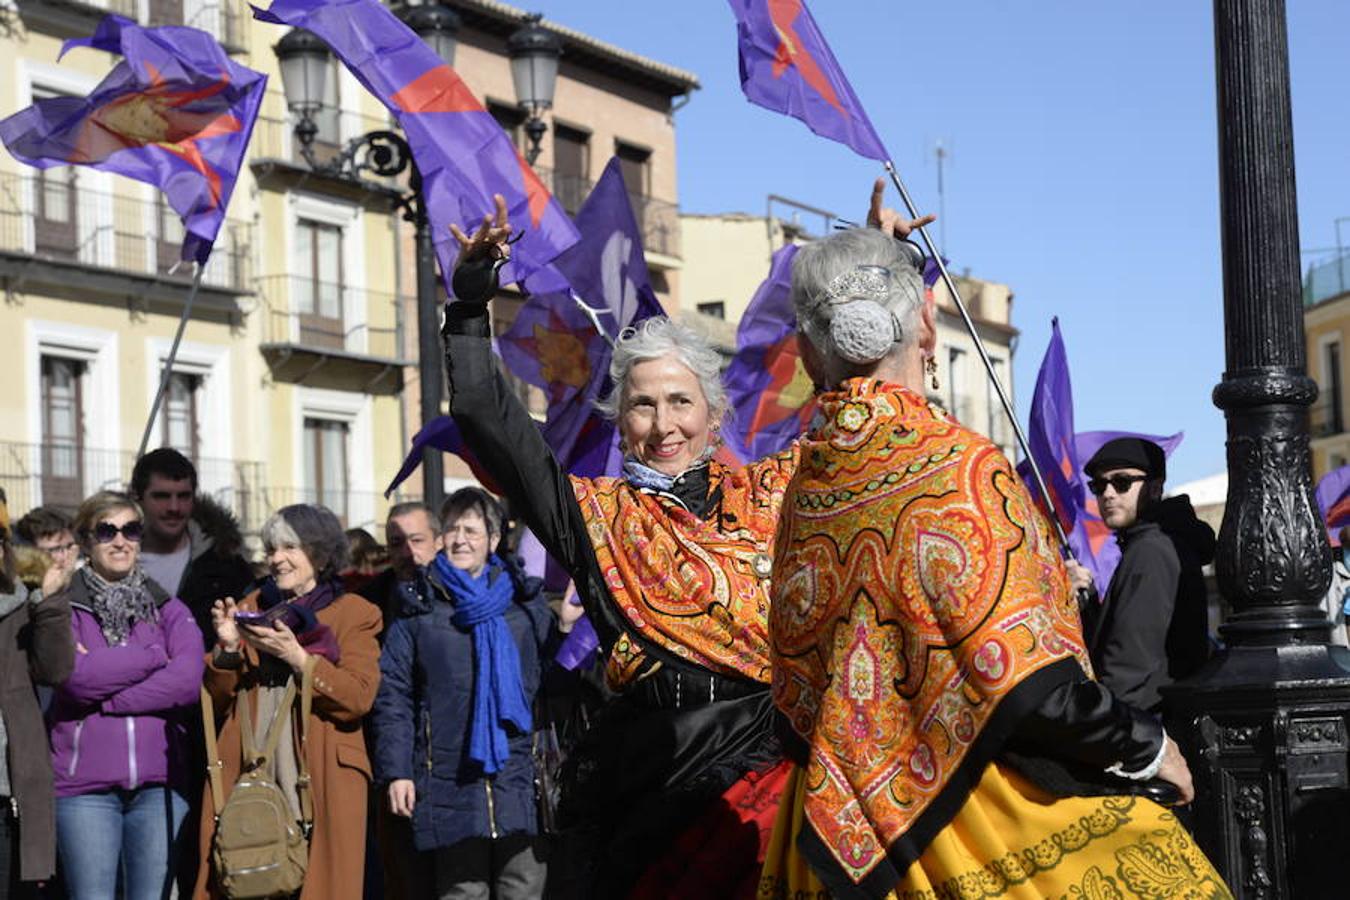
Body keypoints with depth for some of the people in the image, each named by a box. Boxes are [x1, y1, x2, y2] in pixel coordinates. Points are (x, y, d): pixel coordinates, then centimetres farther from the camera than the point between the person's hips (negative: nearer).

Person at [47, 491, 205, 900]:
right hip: (84, 787, -2)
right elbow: (78, 677, -12)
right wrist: (156, 656, -5)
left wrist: (102, 699, -10)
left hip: (159, 781, 2)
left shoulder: (169, 610, 12)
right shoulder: (64, 609, 6)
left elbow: (188, 681, -6)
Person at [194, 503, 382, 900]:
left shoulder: (355, 614, 7)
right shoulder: (252, 607, 19)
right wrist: (227, 648, -3)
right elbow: (216, 701, 15)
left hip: (321, 781, -3)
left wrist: (295, 656, -15)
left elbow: (359, 697, -8)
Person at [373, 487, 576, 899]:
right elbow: (392, 696, 7)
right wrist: (396, 771, -1)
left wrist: (567, 629, -5)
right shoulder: (418, 610, 8)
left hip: (520, 783, 1)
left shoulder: (526, 602, 11)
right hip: (451, 784, -1)